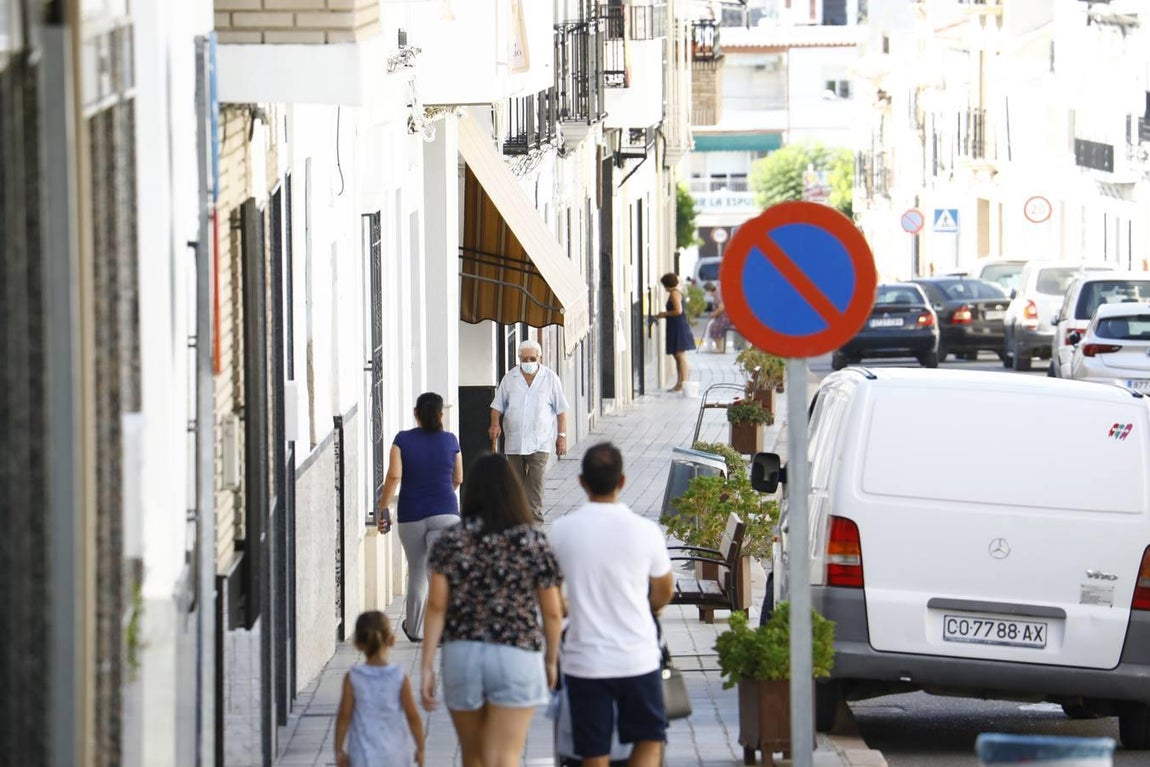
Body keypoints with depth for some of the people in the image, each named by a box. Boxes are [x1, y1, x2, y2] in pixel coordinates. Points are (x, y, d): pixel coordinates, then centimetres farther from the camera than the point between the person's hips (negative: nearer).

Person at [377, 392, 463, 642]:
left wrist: (383, 509, -6)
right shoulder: (450, 441, 2)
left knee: (417, 572, 16)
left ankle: (415, 628, 29)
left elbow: (394, 475, -12)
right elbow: (458, 479, 13)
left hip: (411, 516, 1)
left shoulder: (403, 440, -1)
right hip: (445, 514, -1)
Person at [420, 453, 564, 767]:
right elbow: (552, 612, 0)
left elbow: (436, 607, -6)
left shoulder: (450, 541, -2)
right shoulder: (534, 541, -4)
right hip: (515, 658, -2)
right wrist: (551, 660, 15)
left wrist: (427, 667, -3)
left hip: (461, 656, 2)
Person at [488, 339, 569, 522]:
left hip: (540, 441, -3)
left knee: (536, 480, -14)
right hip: (514, 441, 3)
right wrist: (495, 423, -9)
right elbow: (498, 405, 11)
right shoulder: (510, 378, 7)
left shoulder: (550, 378, 3)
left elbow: (561, 409, 6)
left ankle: (534, 518, -15)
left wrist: (561, 436, 2)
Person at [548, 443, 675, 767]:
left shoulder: (561, 531, -6)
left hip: (584, 659, 0)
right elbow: (664, 591, 11)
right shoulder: (645, 531, -7)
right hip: (637, 658, 0)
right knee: (649, 740, 15)